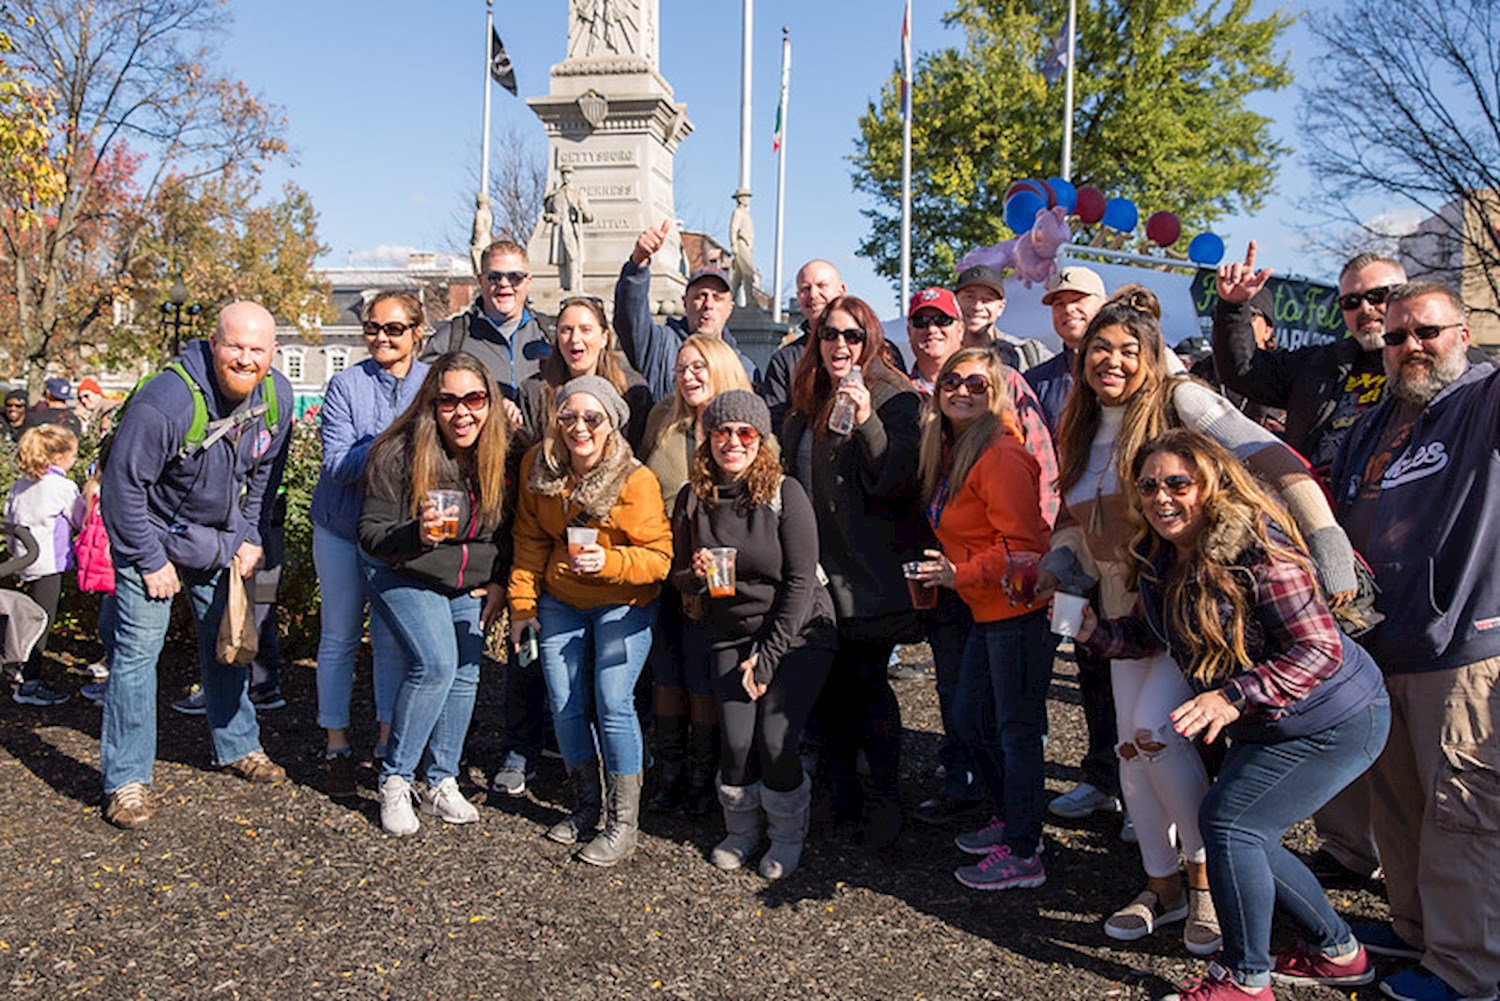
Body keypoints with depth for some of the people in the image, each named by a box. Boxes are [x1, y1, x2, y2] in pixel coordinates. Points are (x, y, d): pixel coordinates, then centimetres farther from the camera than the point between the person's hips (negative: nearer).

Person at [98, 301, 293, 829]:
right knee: (138, 648, -7)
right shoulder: (165, 403, -30)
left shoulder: (277, 396, -11)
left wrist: (249, 537, 3)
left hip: (220, 540, 6)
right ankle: (126, 780, 2)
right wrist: (149, 562, -17)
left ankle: (237, 746, 31)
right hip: (153, 537, -5)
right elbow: (122, 485, -22)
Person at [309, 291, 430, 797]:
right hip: (343, 528, -1)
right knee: (340, 636, 6)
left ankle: (389, 742, 22)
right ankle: (336, 746, 19)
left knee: (394, 637, 8)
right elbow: (337, 465, -15)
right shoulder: (346, 385, -9)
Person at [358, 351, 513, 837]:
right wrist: (417, 535, -37)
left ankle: (441, 782, 18)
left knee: (465, 673, 1)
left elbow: (506, 529, 5)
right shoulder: (397, 454, -22)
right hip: (404, 576, -5)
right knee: (435, 663, -19)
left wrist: (498, 582, -4)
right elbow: (371, 534, -18)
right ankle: (394, 781, -3)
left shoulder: (499, 453, -9)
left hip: (470, 584, 5)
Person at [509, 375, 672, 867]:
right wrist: (522, 603, 2)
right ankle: (586, 805, 26)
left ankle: (624, 825, 2)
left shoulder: (636, 481, -20)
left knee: (613, 703, -11)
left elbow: (658, 556, -17)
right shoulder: (538, 466, -6)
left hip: (622, 605, -4)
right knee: (564, 706, 5)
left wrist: (608, 561, -33)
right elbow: (531, 540, 5)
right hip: (560, 602, 5)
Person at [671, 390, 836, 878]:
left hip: (797, 632, -3)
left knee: (775, 739, -14)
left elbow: (800, 581, -12)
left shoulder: (785, 493, -12)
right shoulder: (694, 498, 0)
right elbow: (679, 576, 10)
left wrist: (767, 656, -13)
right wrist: (695, 575, -15)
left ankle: (787, 834, 16)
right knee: (737, 741, -11)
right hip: (730, 633, 3)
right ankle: (742, 828, 21)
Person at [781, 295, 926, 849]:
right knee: (829, 682, 11)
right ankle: (842, 789, 25)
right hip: (817, 568, 6)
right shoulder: (806, 404, 15)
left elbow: (902, 481, -17)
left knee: (866, 682, -5)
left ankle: (885, 799, 8)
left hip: (869, 570, -6)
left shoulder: (894, 400, -6)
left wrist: (868, 424, -28)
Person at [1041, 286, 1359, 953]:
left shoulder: (1179, 401, -13)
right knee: (1131, 748, 8)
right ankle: (1162, 887, 27)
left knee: (1155, 730, -19)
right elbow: (1078, 520, 19)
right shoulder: (1080, 430, 9)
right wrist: (1056, 562, -1)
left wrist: (1329, 547, -29)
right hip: (1126, 609, 7)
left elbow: (1277, 464, -21)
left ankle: (1209, 877, 5)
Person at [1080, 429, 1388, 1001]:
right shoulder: (1159, 559, -3)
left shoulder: (1257, 550, -29)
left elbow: (1320, 649, -30)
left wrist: (1234, 697, -40)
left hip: (1335, 723, -9)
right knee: (1242, 838, 12)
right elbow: (1151, 635, 7)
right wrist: (1095, 632, -12)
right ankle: (1337, 953, 35)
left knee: (1227, 820, -12)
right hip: (1265, 729, 9)